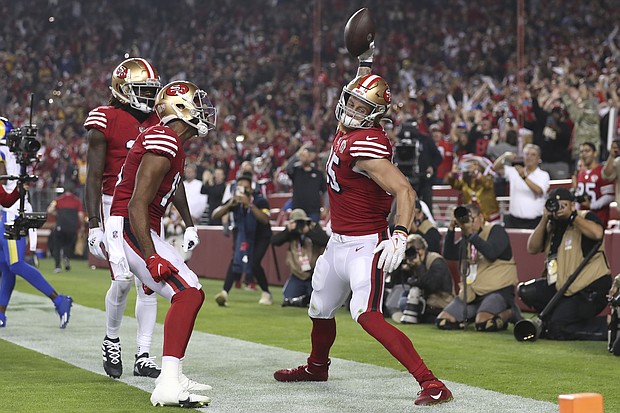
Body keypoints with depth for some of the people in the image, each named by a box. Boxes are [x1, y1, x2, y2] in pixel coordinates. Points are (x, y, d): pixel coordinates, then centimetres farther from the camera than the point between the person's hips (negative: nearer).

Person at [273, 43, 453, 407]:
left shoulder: (366, 146, -22)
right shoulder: (347, 130, 4)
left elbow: (405, 191, -28)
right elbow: (362, 92, 29)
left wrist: (400, 236, -38)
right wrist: (365, 63, 20)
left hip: (365, 245, -10)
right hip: (338, 243, 10)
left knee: (368, 316, -26)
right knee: (321, 311, 27)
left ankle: (431, 384, -30)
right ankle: (317, 366, 55)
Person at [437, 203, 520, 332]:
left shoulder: (496, 231, -3)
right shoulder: (467, 237, 18)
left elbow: (491, 253, -22)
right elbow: (448, 254, 6)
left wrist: (471, 234, -20)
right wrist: (451, 228, -3)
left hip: (497, 290, -7)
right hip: (472, 291, 7)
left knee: (483, 323, -32)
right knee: (442, 322, -7)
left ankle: (510, 313, -2)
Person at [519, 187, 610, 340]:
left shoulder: (586, 218, -7)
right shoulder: (552, 226, 12)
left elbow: (597, 233, -30)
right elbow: (532, 248, 2)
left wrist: (571, 216, -20)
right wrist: (544, 220, -7)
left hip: (592, 288, -8)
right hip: (560, 285, 8)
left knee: (556, 329, -18)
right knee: (525, 291, -3)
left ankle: (609, 327, -6)